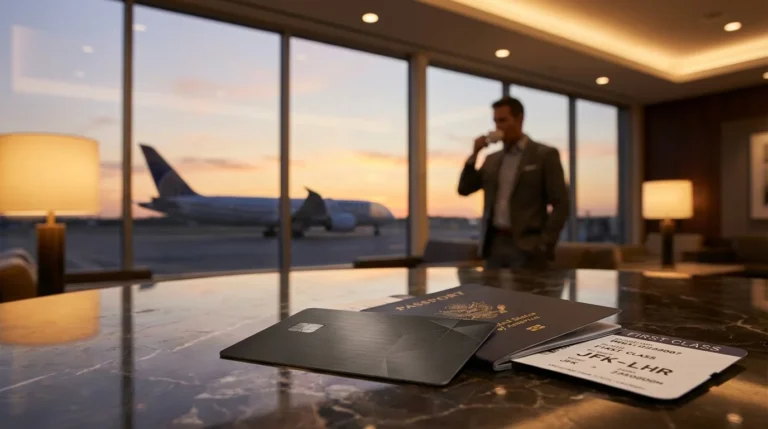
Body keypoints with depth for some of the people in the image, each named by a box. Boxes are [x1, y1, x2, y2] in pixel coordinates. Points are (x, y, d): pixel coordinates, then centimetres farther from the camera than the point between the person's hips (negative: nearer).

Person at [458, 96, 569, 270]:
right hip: (494, 245, 5)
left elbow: (561, 204, -4)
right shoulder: (492, 159, 16)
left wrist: (544, 245, -12)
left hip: (527, 247, -5)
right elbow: (464, 189, 12)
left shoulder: (545, 155, 0)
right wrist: (474, 154, 1)